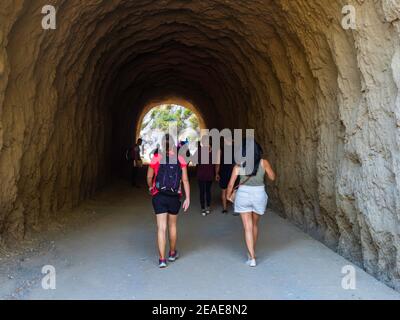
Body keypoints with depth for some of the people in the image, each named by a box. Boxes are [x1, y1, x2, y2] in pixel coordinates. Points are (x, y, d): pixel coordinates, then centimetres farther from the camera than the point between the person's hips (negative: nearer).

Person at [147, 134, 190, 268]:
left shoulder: (156, 159, -5)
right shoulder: (180, 159, -3)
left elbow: (149, 177, 6)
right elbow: (185, 180, -5)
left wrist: (151, 188, 26)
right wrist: (187, 198, -2)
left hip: (159, 196, -1)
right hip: (174, 197, 2)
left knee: (161, 228, 1)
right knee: (172, 225, 19)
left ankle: (162, 259, -2)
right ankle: (172, 253, 35)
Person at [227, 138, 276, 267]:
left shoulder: (239, 165, -7)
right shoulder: (263, 163, -7)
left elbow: (231, 184, -6)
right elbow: (272, 177, 6)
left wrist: (229, 195, 11)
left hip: (243, 195, -1)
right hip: (259, 195, 2)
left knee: (248, 227, 6)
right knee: (254, 225, 21)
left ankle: (252, 258, 3)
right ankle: (252, 252, 36)